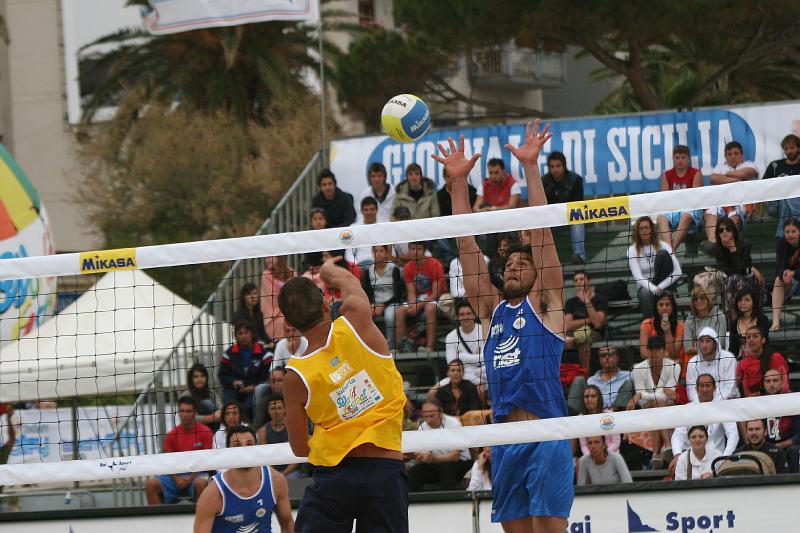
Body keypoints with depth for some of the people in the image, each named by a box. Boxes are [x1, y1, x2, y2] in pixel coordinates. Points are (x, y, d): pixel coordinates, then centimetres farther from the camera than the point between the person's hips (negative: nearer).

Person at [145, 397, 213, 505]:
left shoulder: (205, 432, -1)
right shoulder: (172, 435, 8)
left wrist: (190, 478, -15)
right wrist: (175, 478, -13)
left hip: (196, 475, -3)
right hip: (176, 476, 3)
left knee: (200, 483, -39)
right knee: (151, 484, -21)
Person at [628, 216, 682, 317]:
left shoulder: (662, 245, -1)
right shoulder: (632, 250, -2)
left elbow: (678, 271, -12)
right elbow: (638, 277, -15)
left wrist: (660, 287, -24)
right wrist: (654, 289, -34)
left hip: (663, 286, 1)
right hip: (645, 287, -1)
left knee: (663, 253, -22)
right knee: (645, 295, -40)